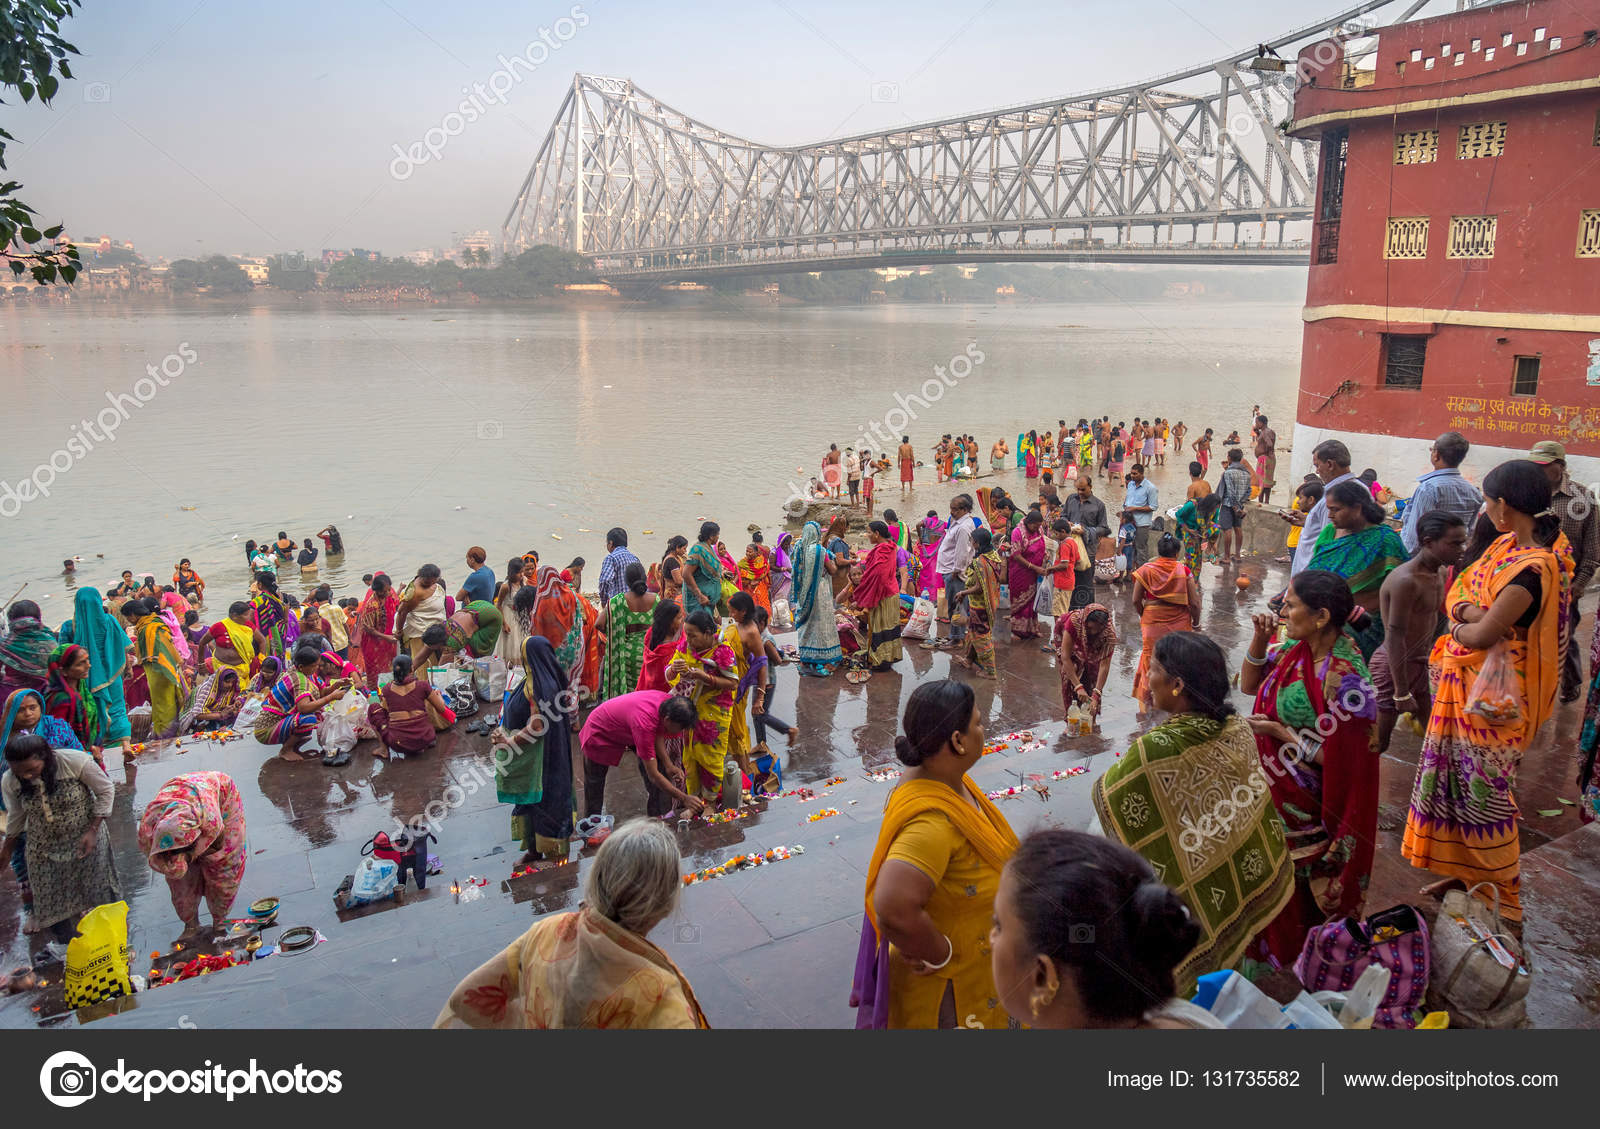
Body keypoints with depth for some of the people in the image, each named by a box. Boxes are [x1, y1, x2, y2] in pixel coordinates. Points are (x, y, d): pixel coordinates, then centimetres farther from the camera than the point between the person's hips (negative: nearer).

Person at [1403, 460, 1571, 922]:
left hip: (1494, 697, -8)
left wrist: (1459, 628, -4)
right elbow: (1458, 589, 6)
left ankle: (1506, 895, 21)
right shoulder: (1507, 544, 1)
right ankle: (1465, 870, 33)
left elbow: (1482, 635, -25)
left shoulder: (1532, 569, -27)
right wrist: (1469, 610, -15)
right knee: (1456, 780, 17)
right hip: (1466, 683, 8)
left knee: (1482, 793, 4)